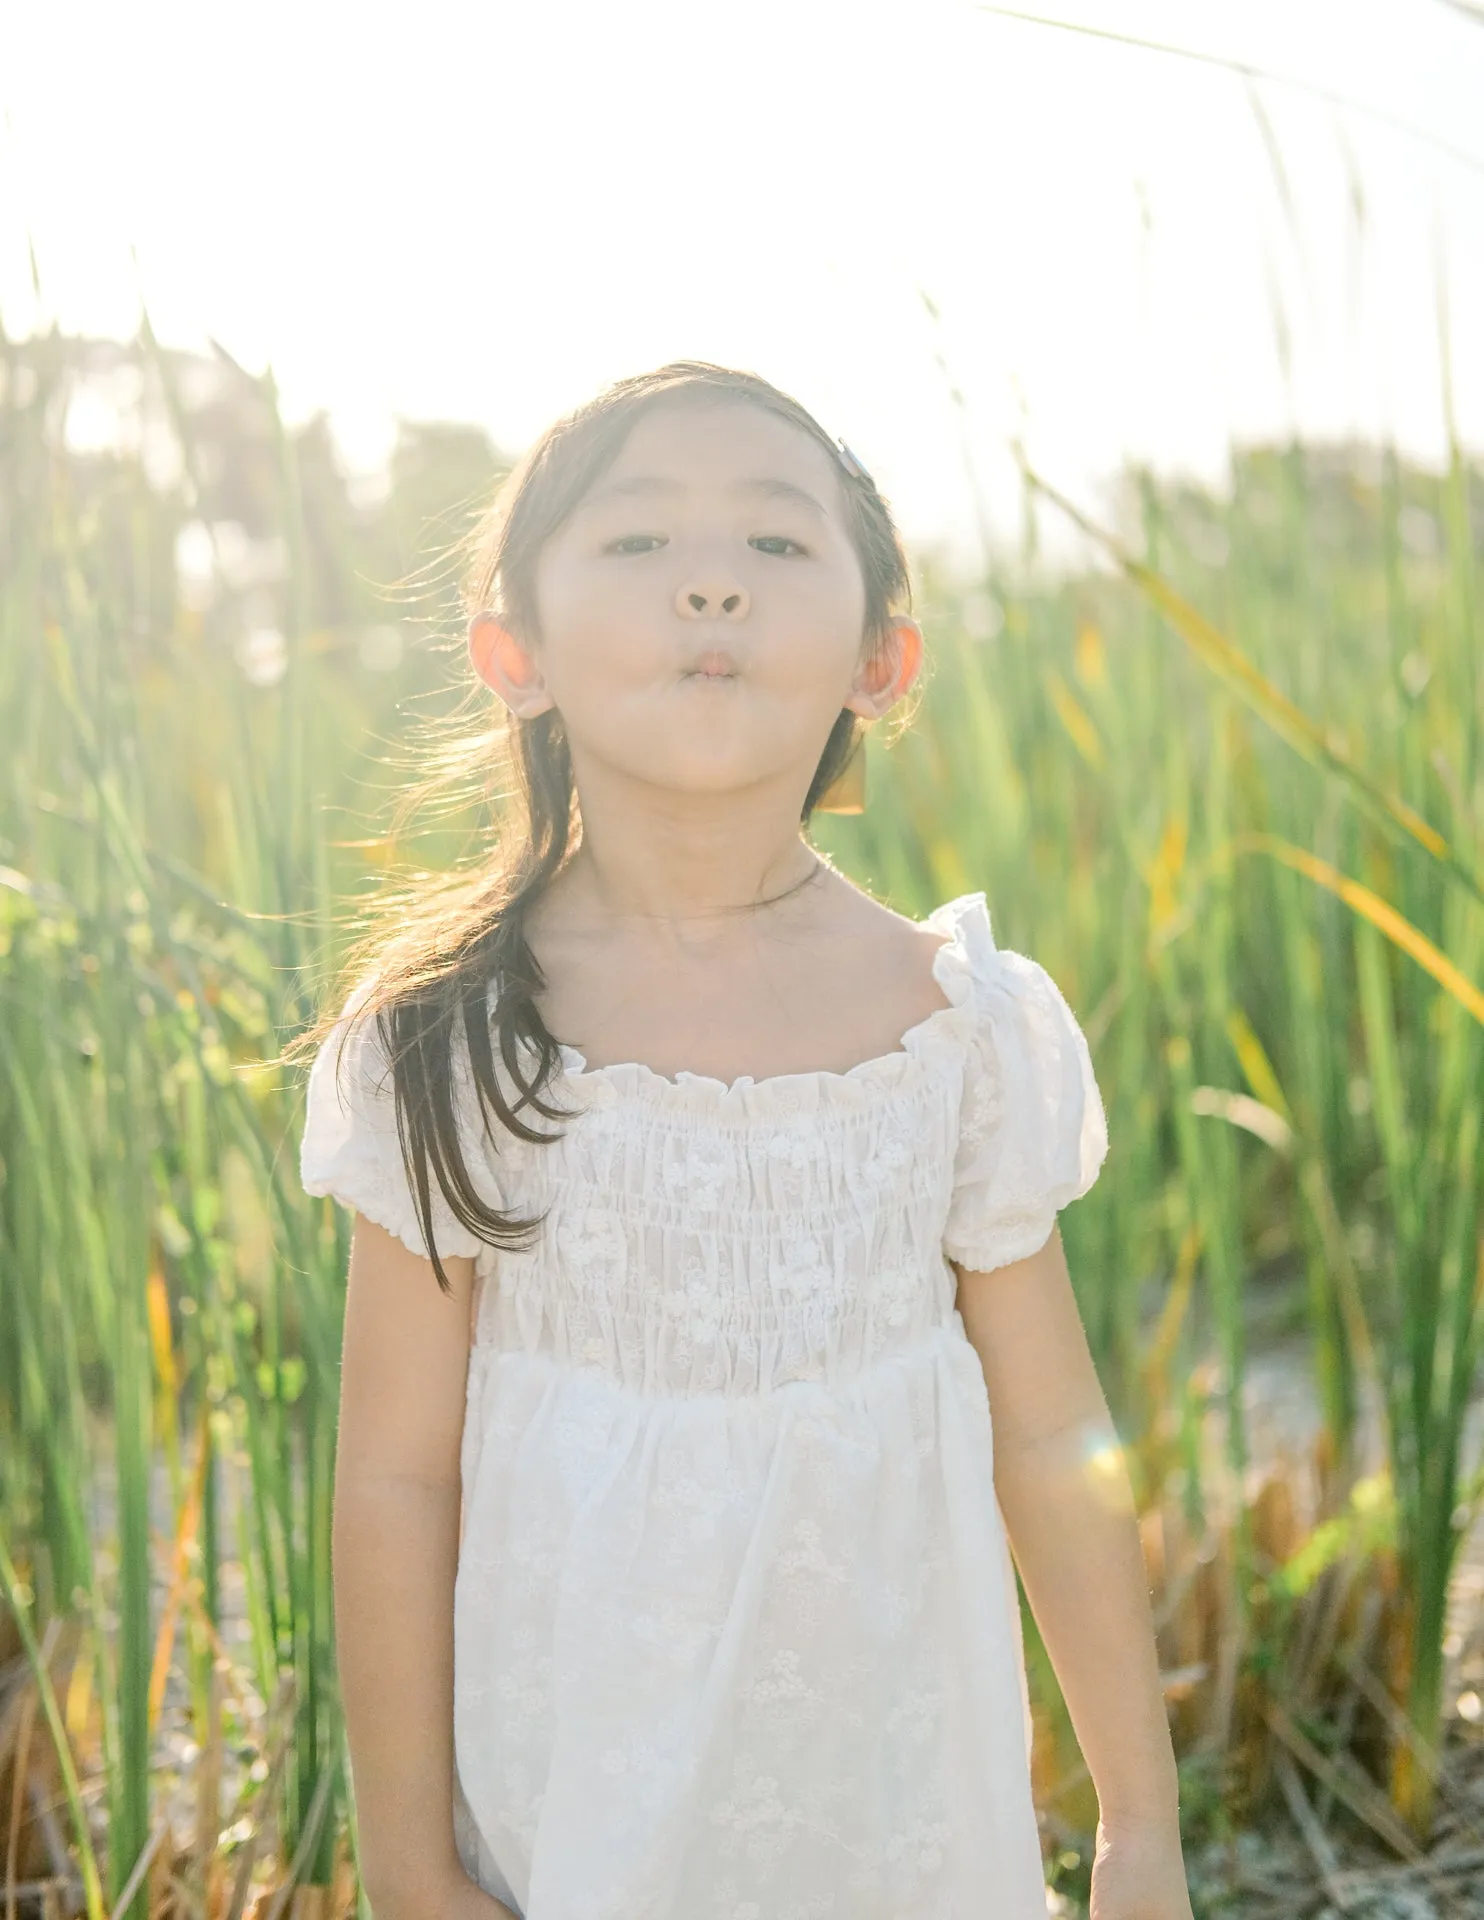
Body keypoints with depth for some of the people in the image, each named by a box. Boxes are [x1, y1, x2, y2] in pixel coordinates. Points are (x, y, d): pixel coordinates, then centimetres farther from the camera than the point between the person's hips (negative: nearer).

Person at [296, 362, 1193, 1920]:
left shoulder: (967, 1026, -8)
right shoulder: (446, 1040, -12)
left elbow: (1055, 1454, 0)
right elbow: (394, 1478, -6)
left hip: (907, 1791, 1)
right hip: (572, 1795, -1)